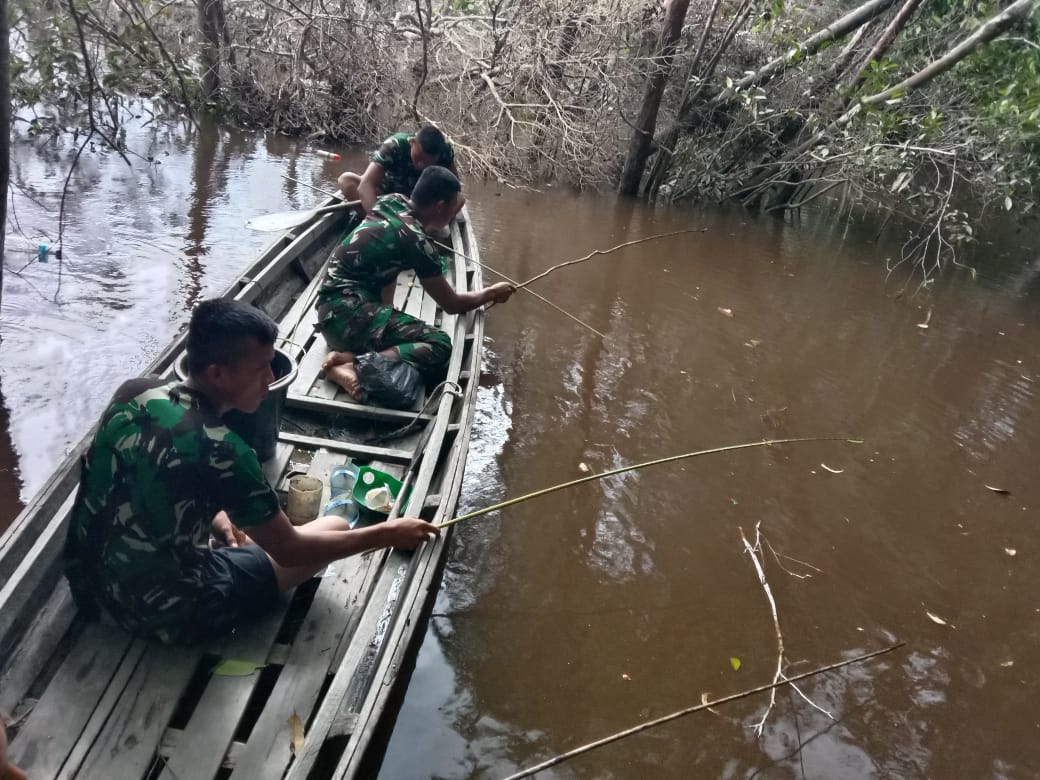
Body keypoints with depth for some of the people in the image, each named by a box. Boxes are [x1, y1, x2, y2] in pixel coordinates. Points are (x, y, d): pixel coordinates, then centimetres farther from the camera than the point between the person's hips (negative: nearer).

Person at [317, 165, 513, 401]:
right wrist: (491, 293, 13)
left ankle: (348, 353, -9)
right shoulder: (417, 241, -13)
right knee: (440, 345, -17)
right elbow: (452, 304, -4)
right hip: (348, 313, -9)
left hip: (331, 310, 9)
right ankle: (356, 365, -28)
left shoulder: (392, 201, 9)